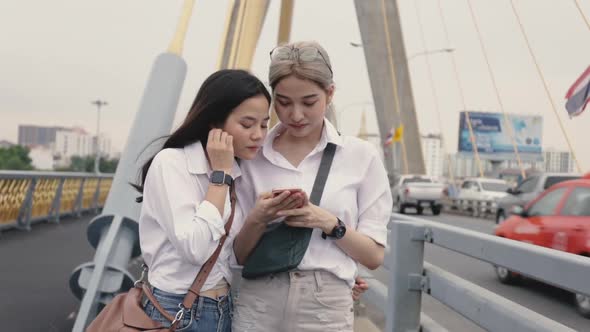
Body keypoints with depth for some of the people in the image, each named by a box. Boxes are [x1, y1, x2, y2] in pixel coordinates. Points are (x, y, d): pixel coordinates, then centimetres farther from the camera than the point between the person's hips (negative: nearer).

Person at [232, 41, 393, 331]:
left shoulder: (361, 155, -2)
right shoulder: (253, 157, 1)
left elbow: (374, 255, 0)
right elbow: (239, 256, 4)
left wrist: (328, 223, -16)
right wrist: (256, 220, -14)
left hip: (325, 307, -1)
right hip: (258, 306, 1)